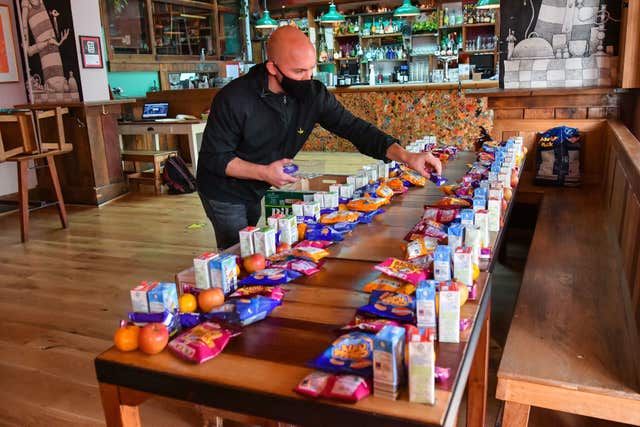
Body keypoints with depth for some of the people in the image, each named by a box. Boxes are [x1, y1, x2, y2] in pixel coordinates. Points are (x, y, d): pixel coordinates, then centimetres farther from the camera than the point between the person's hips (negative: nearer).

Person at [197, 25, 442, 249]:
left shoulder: (313, 94, -15)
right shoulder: (234, 99, -27)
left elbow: (354, 128, -18)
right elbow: (213, 157, -20)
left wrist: (406, 156, -30)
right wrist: (263, 172, -30)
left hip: (257, 193, 5)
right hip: (224, 193, -4)